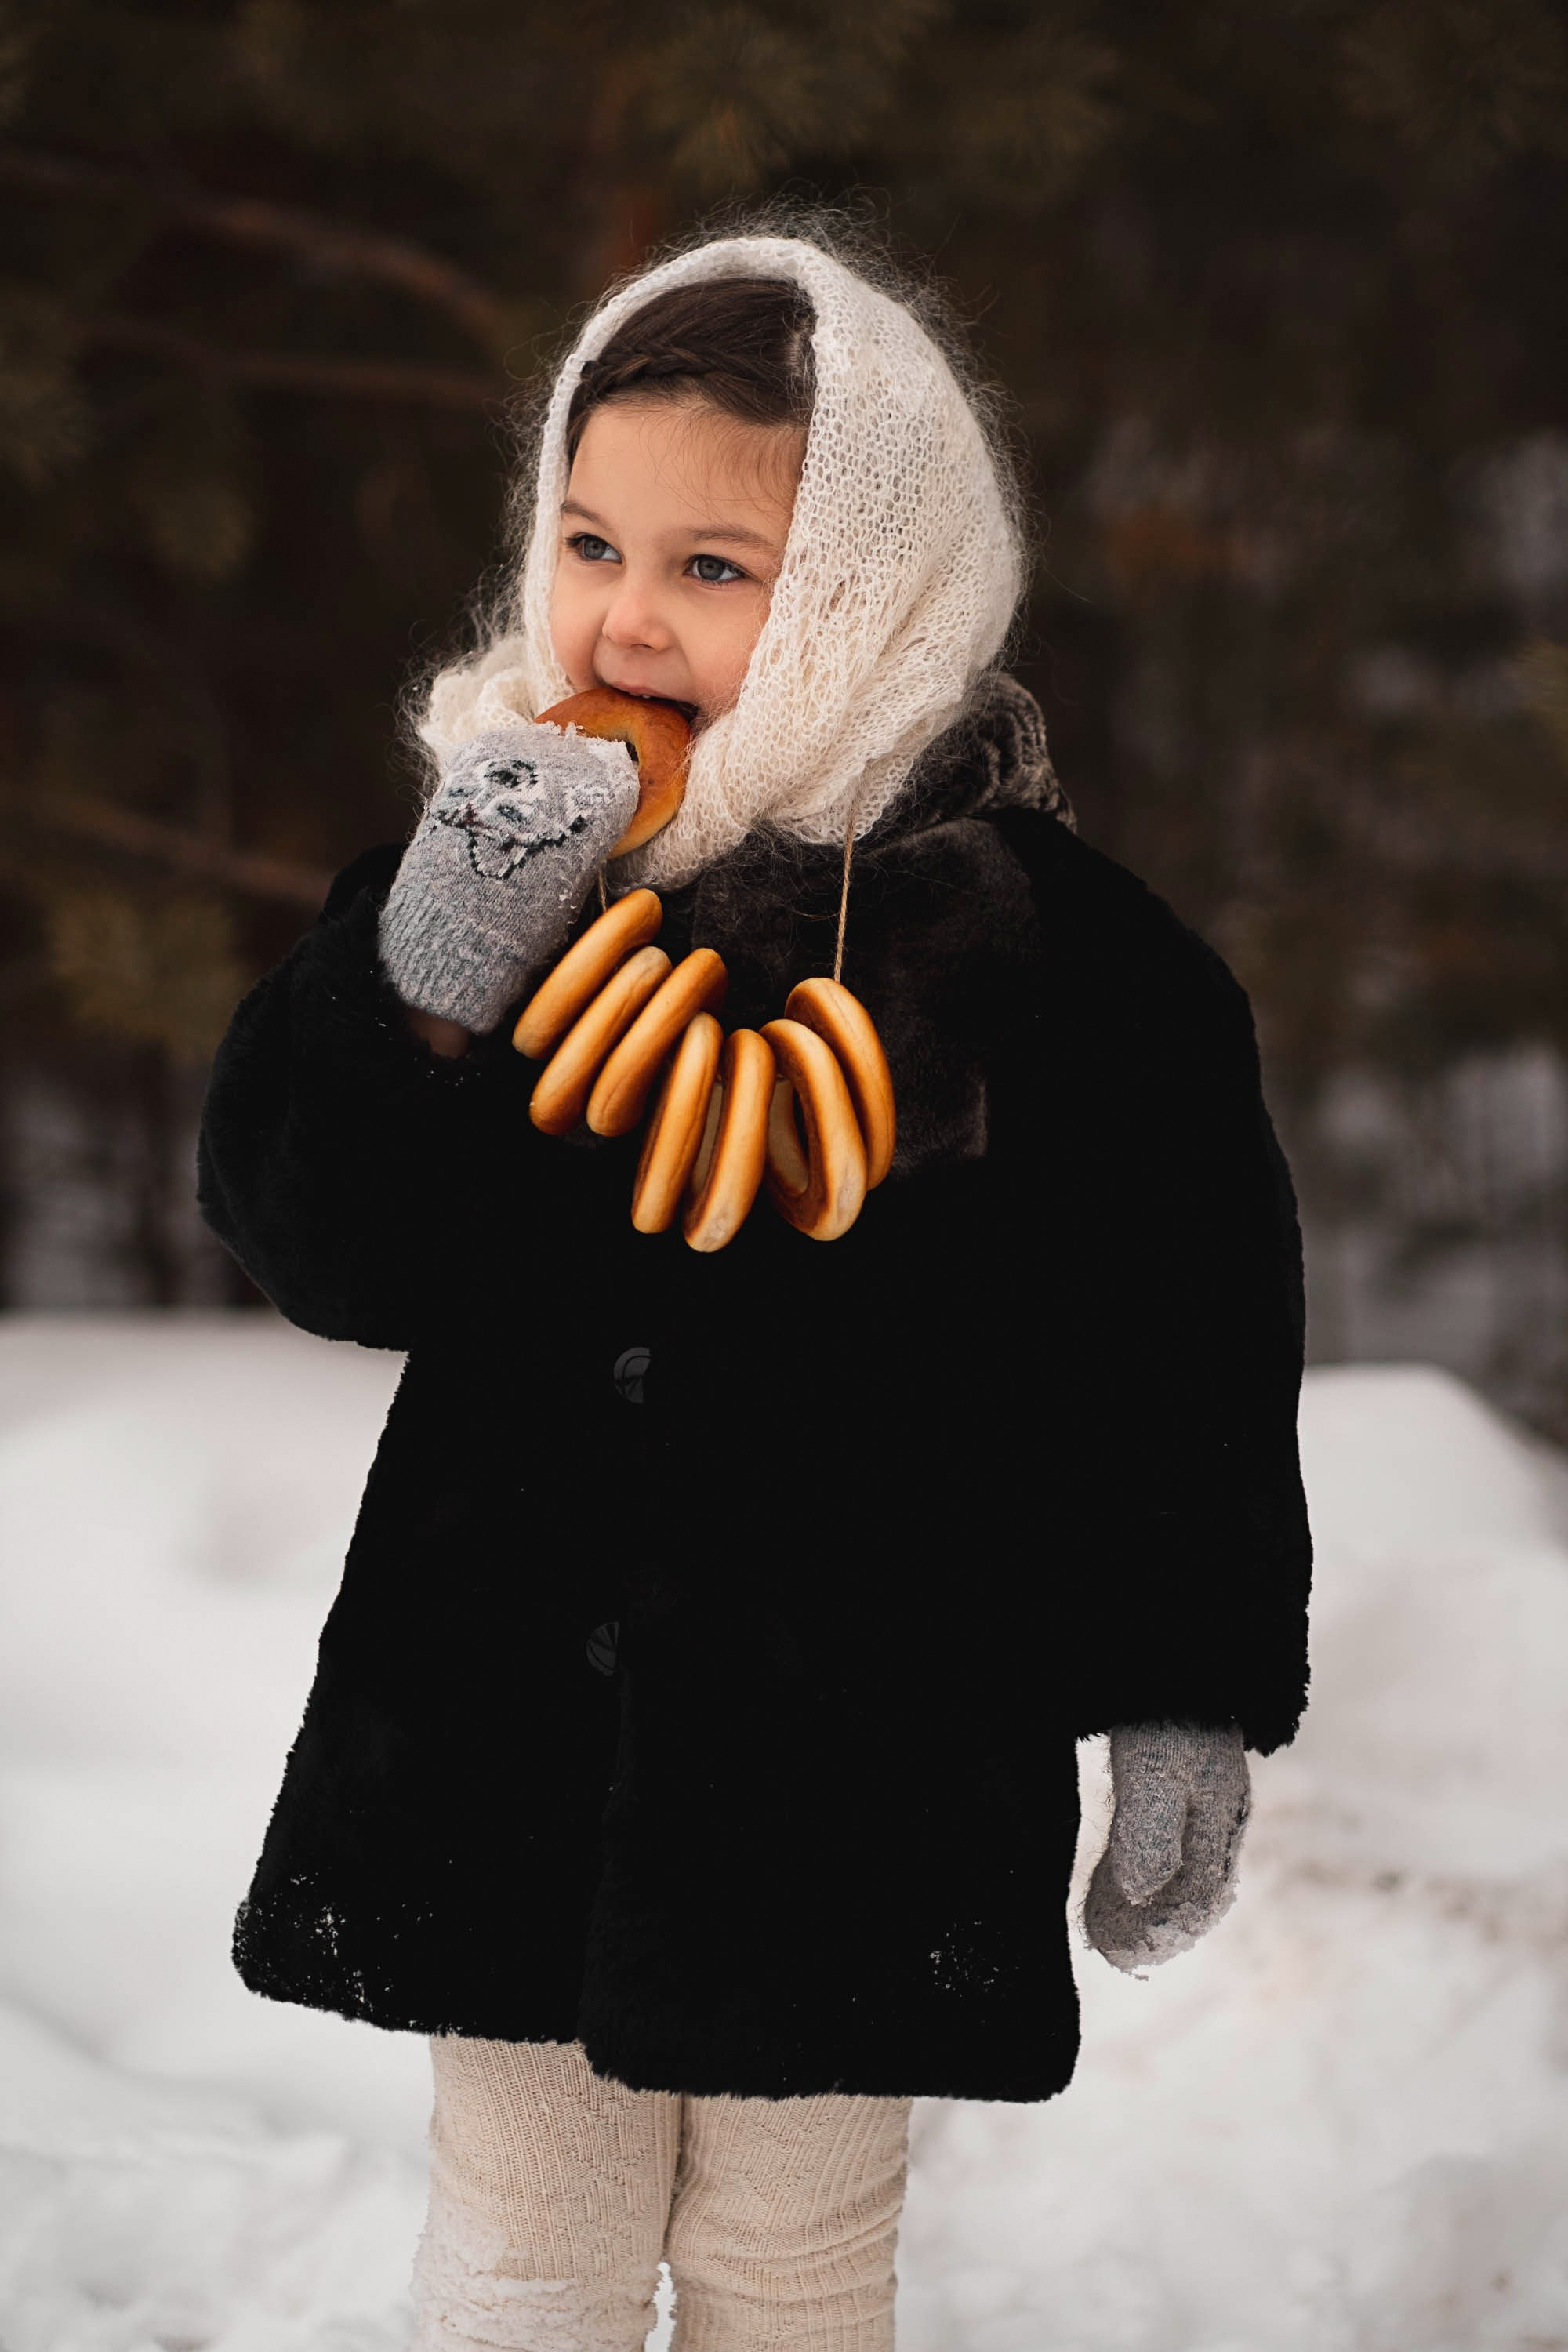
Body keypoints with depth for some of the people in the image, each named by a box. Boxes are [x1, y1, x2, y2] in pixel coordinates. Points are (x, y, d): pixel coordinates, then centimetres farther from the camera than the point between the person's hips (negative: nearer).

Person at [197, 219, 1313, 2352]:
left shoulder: (1057, 939, -11)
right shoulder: (499, 847, -2)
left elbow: (1197, 1344, -3)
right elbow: (316, 1250, -5)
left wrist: (1193, 1704, -1)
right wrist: (419, 983, -21)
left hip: (865, 1762, -3)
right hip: (512, 1721, 3)